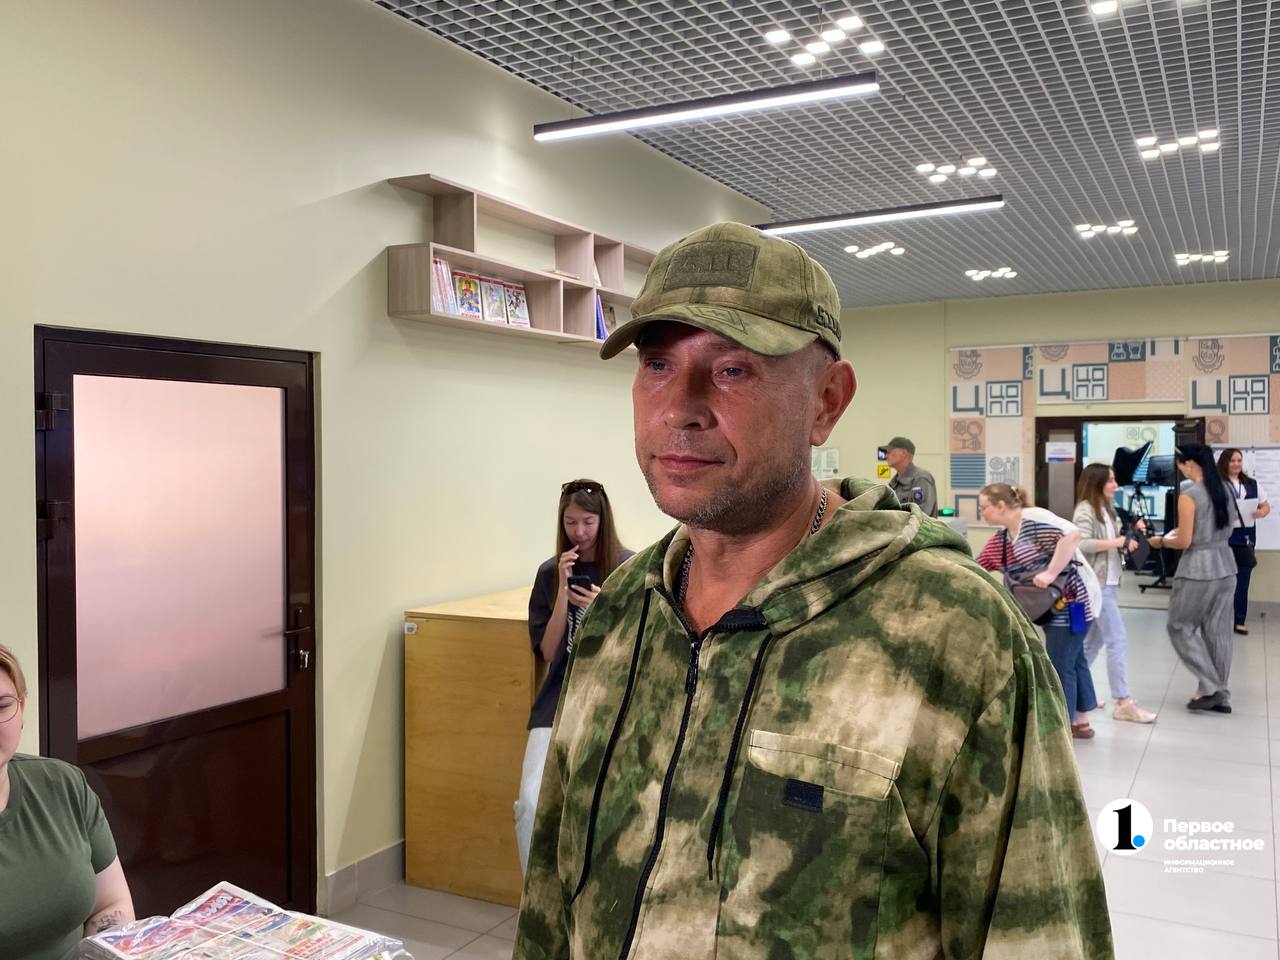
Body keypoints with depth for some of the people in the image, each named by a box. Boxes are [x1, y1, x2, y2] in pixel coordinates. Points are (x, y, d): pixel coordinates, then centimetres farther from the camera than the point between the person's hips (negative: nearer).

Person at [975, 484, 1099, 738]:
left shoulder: (1033, 519, -20)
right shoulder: (1000, 539, 7)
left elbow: (1072, 535, -32)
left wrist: (1051, 573, -31)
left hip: (1069, 602, -9)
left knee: (1059, 667, -3)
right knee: (1073, 661, 18)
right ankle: (1080, 723, 29)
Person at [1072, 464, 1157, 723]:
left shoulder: (1106, 509, 15)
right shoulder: (1085, 510, -13)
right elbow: (1081, 544, -26)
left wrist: (1130, 533, 3)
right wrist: (1117, 542, -24)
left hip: (1110, 583, 10)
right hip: (1096, 584, -10)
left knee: (1095, 639, 13)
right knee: (1118, 641, -9)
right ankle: (1123, 703, -6)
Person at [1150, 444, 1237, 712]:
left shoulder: (1188, 495, -15)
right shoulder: (1223, 491, 8)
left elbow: (1184, 542, -15)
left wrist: (1162, 541, 4)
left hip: (1198, 570, -7)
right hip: (1225, 567, 7)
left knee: (1180, 627, 8)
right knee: (1218, 631, 12)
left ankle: (1209, 688, 3)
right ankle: (1221, 694, 17)